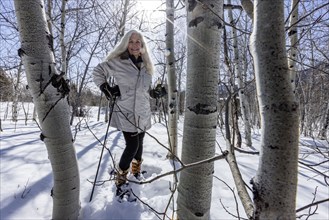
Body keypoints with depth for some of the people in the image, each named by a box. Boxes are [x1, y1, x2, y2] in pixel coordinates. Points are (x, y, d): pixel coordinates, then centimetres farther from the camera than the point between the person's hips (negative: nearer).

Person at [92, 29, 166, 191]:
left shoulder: (146, 66, 10)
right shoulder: (117, 62, -6)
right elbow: (97, 72, 6)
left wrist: (157, 93, 0)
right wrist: (106, 89, -6)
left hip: (143, 113, 5)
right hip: (125, 112, -5)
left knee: (139, 143, 15)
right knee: (132, 146, -8)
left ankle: (136, 170, 40)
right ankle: (120, 179, 15)